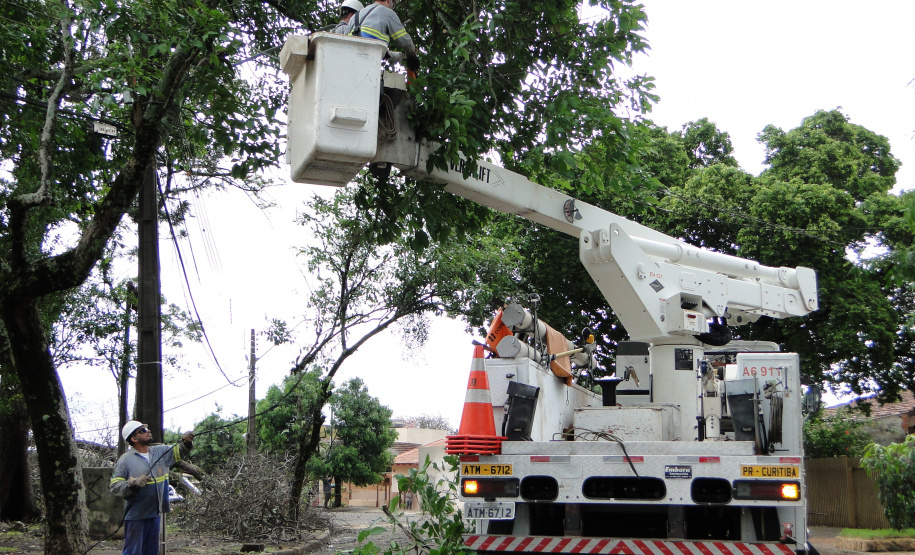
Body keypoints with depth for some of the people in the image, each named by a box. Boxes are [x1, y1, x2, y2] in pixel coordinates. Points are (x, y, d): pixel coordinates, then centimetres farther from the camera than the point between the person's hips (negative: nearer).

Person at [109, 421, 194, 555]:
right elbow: (114, 486, -9)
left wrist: (186, 443, -20)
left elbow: (180, 451, 2)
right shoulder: (125, 460, -7)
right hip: (136, 515, -5)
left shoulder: (160, 452, 7)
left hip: (155, 514, 6)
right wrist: (133, 483, -25)